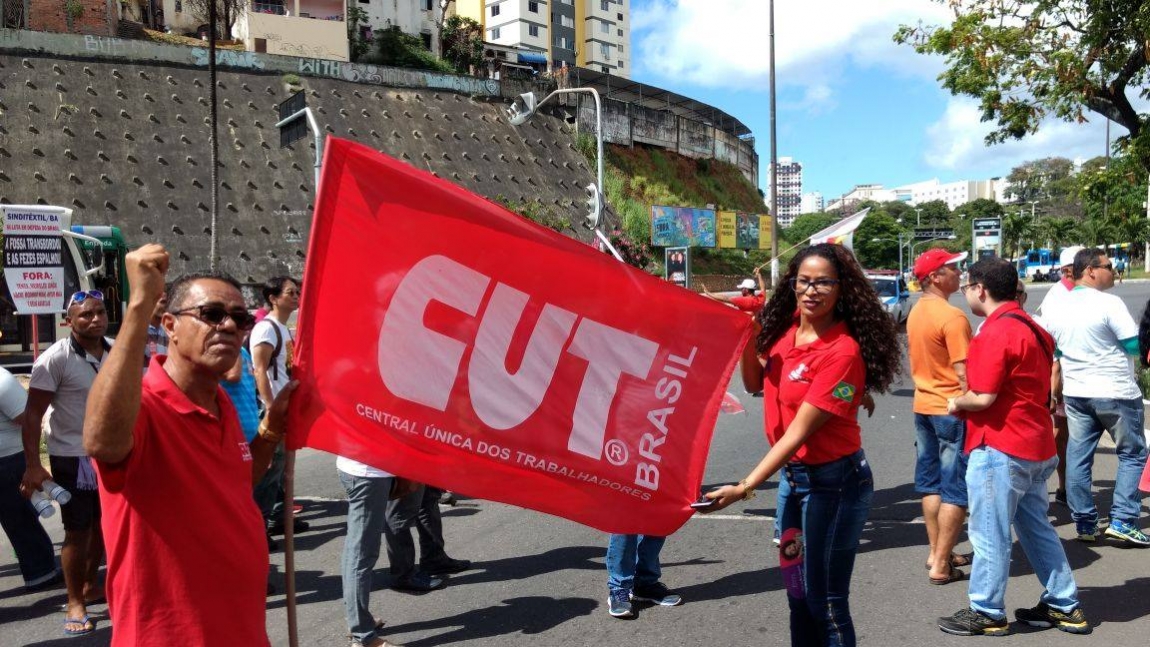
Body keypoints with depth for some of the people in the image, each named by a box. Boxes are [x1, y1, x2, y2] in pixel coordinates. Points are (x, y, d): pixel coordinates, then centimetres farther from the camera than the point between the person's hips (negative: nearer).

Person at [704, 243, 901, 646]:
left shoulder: (843, 352, -23)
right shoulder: (787, 327, 0)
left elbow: (799, 431, -25)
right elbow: (754, 383, 12)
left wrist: (745, 487, -28)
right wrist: (747, 338, -6)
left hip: (833, 483, -8)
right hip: (791, 475, 8)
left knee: (824, 600, 5)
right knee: (797, 593, 20)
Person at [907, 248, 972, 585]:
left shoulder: (915, 313, 7)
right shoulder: (953, 317, -19)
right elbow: (963, 372, -21)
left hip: (923, 406, 8)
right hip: (952, 409, -8)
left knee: (931, 482, 15)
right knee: (956, 489, 0)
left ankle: (936, 551, 25)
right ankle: (941, 565, 3)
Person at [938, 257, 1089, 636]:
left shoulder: (997, 332, -19)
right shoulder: (1030, 327, 12)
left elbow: (983, 397, -24)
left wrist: (956, 403, -3)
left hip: (1000, 449, -10)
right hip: (1035, 445, 10)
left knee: (989, 536, 2)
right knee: (1037, 529, 19)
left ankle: (987, 614, 13)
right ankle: (1064, 606, 28)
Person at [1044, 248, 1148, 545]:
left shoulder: (1058, 309, 6)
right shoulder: (1109, 303, -14)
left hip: (1075, 393, 6)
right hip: (1115, 392, -6)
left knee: (1078, 458, 8)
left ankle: (1084, 524, 13)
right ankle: (1122, 520, 2)